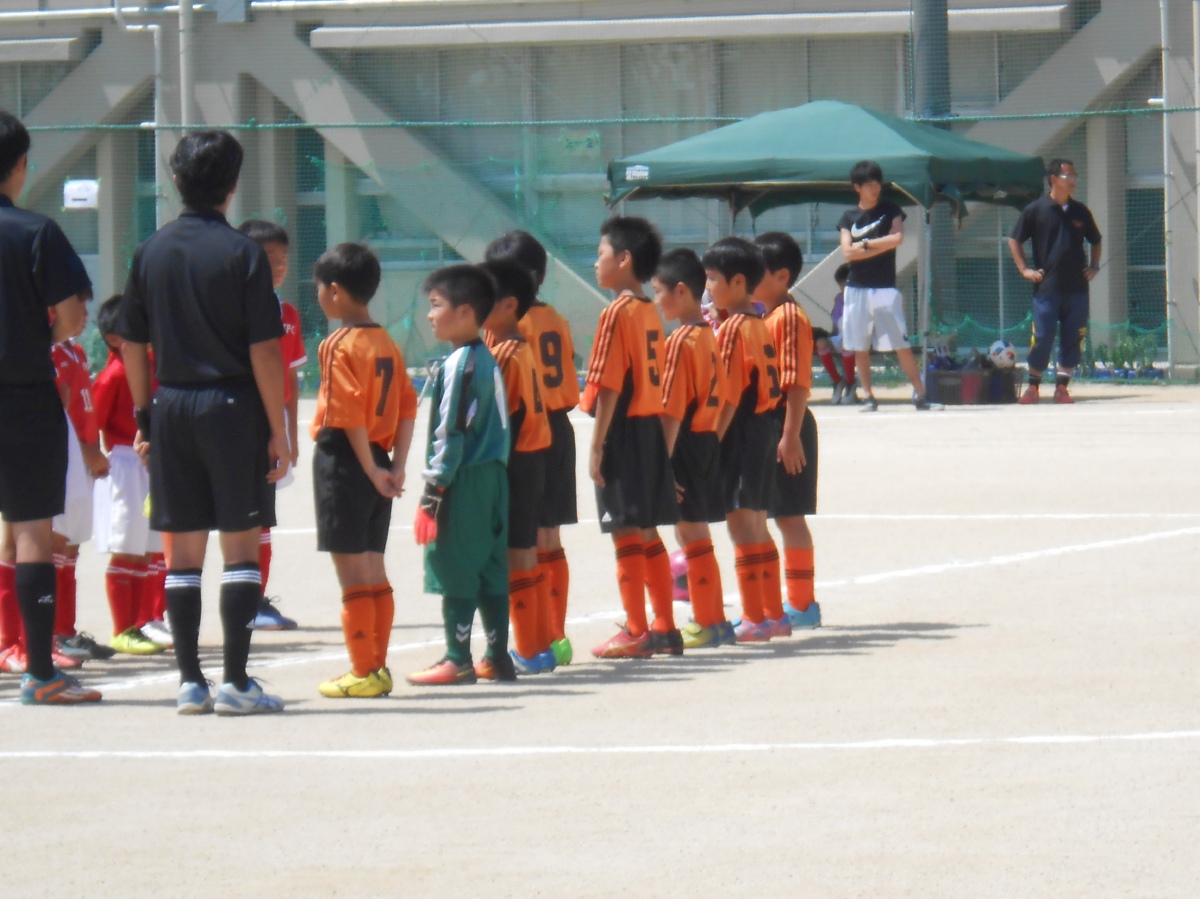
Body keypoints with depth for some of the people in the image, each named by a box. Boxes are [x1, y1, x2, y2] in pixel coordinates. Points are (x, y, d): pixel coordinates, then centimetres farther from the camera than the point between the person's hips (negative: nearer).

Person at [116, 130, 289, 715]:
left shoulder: (150, 252, 5)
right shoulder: (241, 254, -8)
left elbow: (133, 344, 8)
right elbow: (264, 350, -11)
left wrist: (143, 415, 17)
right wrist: (278, 431, -7)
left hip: (171, 407, 4)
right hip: (232, 405, -4)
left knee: (182, 549, 9)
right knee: (240, 545, 1)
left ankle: (190, 680, 8)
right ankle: (236, 682, -3)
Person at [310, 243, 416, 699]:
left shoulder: (340, 345, -13)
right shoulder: (387, 344, 10)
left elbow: (349, 415, -19)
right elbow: (407, 408, 8)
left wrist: (372, 470, -16)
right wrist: (397, 467, 5)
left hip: (343, 459, -8)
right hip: (376, 461, 8)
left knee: (352, 573, -3)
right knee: (374, 571, 13)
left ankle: (363, 673, -1)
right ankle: (377, 667, 17)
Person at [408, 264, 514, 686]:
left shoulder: (459, 365, -14)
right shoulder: (488, 360, 12)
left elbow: (451, 432, -17)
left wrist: (436, 483, -13)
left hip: (464, 481, -9)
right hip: (494, 477, 9)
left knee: (454, 572, -4)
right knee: (491, 570, 11)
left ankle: (457, 661, -2)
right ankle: (497, 656, 14)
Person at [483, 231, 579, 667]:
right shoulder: (557, 321, 9)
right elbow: (569, 389, 10)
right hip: (559, 430, 8)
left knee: (530, 543, -4)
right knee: (550, 542, 14)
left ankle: (543, 640, -5)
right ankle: (557, 636, 17)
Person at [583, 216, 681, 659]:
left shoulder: (617, 314, -14)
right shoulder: (650, 312, 11)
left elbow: (609, 387, -17)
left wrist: (597, 446, -14)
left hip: (624, 429, -8)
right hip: (651, 426, 8)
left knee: (626, 533, -3)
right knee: (647, 533, 14)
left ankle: (635, 633, 0)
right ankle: (665, 628, 17)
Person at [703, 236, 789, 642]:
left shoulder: (732, 329, -15)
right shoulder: (760, 326, 12)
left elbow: (729, 396, -18)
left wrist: (712, 441, -16)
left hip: (741, 431, -9)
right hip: (765, 427, 9)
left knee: (741, 524, -5)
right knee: (757, 525, 16)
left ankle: (754, 619, -4)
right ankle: (773, 614, 20)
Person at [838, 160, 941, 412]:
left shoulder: (890, 210, 6)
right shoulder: (848, 217, 7)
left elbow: (898, 238, -10)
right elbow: (848, 252, -4)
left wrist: (865, 244, -7)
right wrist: (881, 246, -8)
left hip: (886, 288, -2)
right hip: (857, 288, 2)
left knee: (901, 344, -6)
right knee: (860, 346, 3)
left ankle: (920, 395, -6)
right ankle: (868, 396, 10)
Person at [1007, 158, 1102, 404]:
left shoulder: (1080, 212, 10)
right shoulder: (1035, 210, 0)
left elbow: (1095, 241, 25)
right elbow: (1015, 241, 7)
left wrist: (1094, 266, 12)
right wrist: (1024, 270, -2)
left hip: (1077, 288, 3)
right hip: (1047, 287, -3)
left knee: (1072, 339, 2)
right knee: (1041, 338, -4)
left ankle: (1062, 387, 10)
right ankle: (1033, 386, 7)